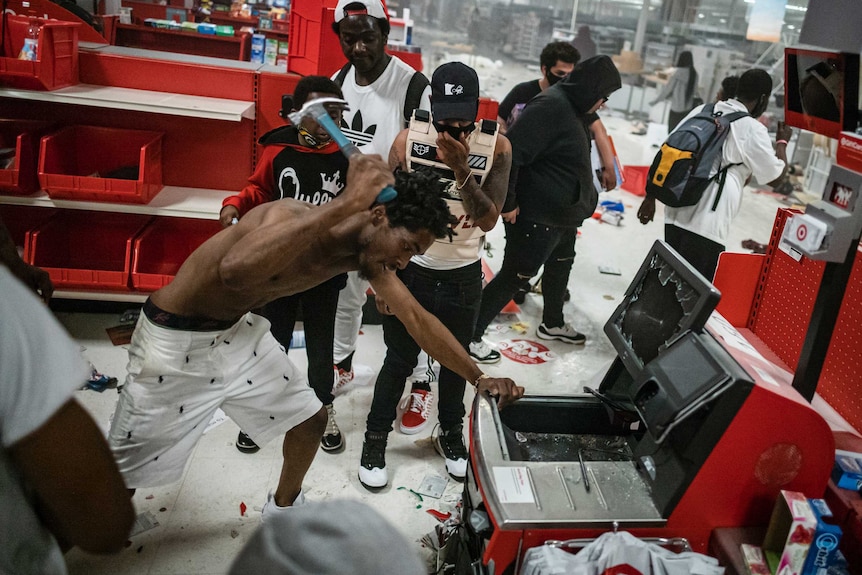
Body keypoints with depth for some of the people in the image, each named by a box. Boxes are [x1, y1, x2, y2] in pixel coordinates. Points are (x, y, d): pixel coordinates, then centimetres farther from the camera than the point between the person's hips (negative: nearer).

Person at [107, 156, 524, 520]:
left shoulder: (365, 254, -9)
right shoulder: (293, 219, -33)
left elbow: (417, 319, -4)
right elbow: (234, 272, -54)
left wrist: (478, 377, -7)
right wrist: (347, 204, -53)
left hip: (238, 331, 7)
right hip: (176, 340, -7)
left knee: (310, 420, 11)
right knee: (125, 465, 3)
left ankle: (283, 507, 38)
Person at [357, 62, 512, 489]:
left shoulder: (497, 147, -11)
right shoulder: (409, 139, -13)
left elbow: (487, 221, -17)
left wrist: (461, 170, -31)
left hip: (463, 277, 2)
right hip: (411, 270, -1)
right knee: (399, 361, 9)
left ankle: (450, 434, 41)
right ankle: (375, 439, 31)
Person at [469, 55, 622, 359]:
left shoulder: (572, 108, 9)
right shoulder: (550, 105, -23)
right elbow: (511, 151, -29)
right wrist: (507, 203, -23)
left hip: (563, 215, 10)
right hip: (536, 217, -10)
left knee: (560, 266, 25)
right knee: (515, 276, 0)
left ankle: (553, 324, 48)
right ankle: (469, 334, 13)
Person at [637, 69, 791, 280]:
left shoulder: (701, 111, 10)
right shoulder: (752, 129, -5)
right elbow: (776, 178, 4)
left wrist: (651, 197, 14)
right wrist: (782, 142, 20)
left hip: (676, 214, 6)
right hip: (707, 227, -6)